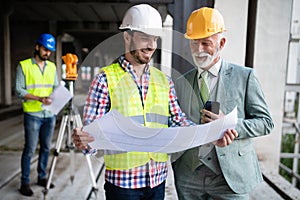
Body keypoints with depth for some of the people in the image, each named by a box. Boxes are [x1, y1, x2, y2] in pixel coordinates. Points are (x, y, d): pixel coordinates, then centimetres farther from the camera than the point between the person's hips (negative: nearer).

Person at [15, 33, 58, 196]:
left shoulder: (52, 67, 11)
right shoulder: (24, 65, -3)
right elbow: (19, 90, -8)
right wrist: (39, 98, -20)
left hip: (50, 114, 4)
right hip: (32, 114, -4)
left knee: (46, 147, 11)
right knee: (30, 149, 1)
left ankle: (42, 177, 26)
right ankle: (25, 182, 15)